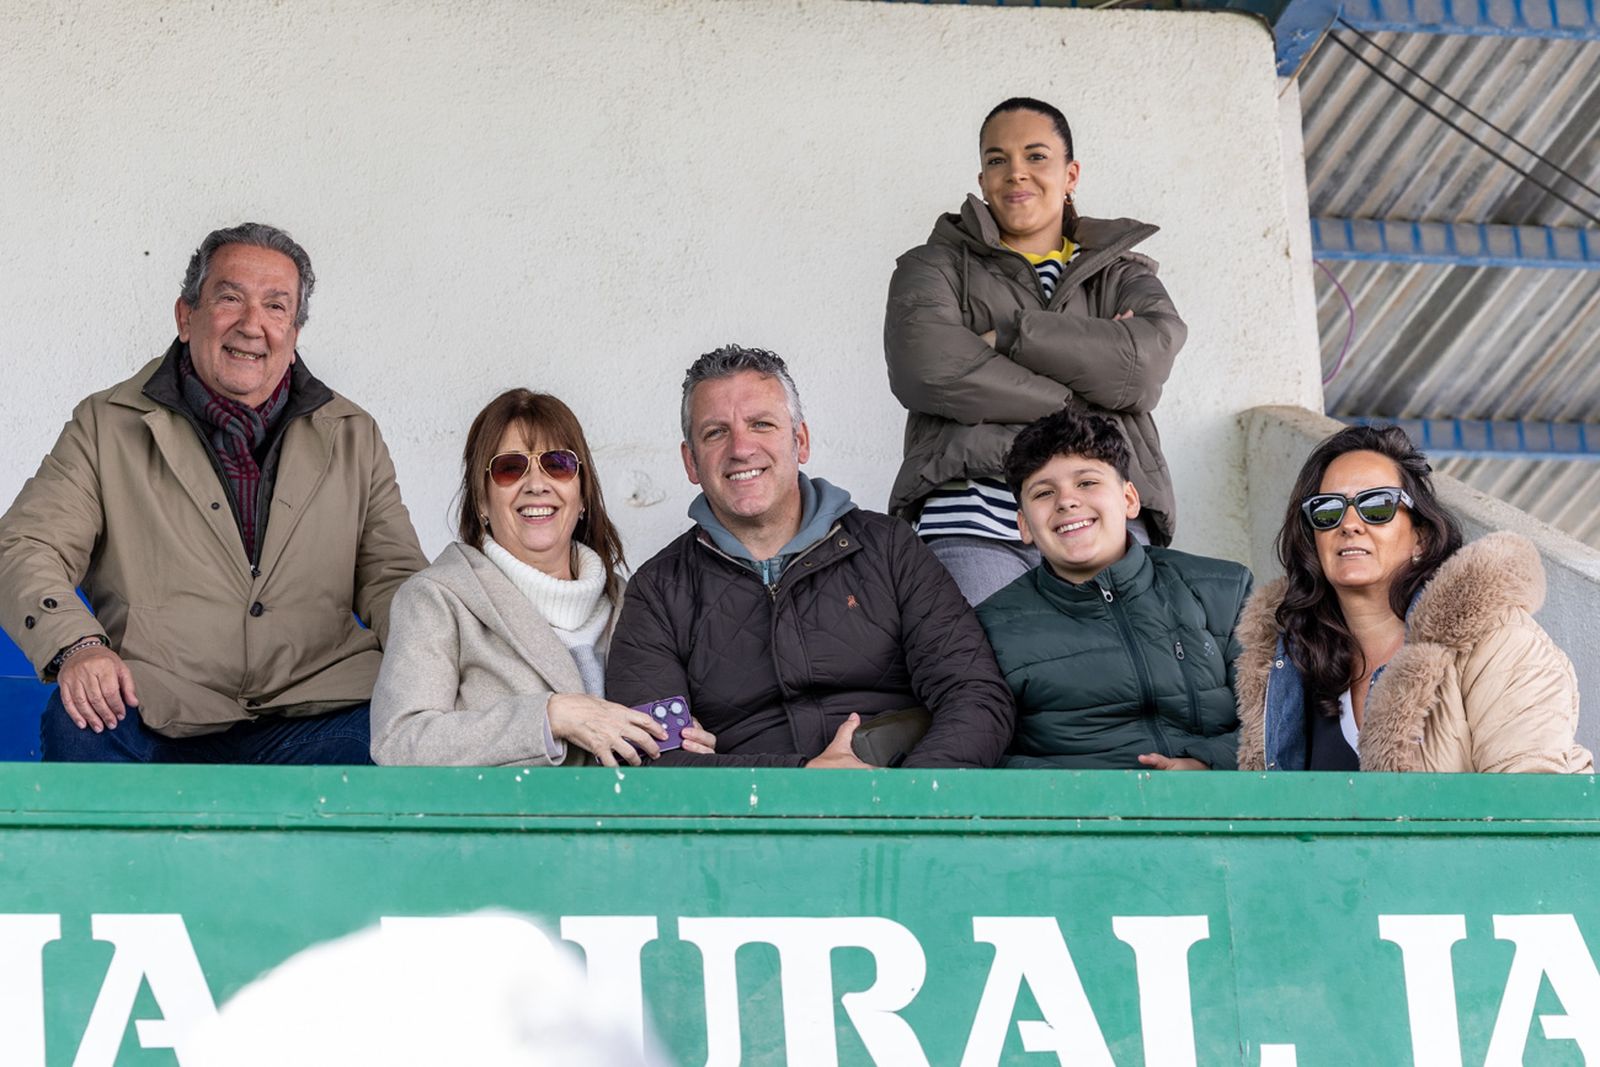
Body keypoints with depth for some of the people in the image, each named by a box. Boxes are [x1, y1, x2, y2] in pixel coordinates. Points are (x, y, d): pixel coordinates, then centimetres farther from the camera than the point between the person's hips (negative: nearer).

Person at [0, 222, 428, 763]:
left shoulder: (354, 438, 19)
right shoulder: (106, 427, 12)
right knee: (74, 729, -33)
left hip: (312, 713, 1)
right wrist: (77, 646, -17)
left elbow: (391, 574, 18)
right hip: (156, 718, -1)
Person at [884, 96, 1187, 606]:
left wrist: (1008, 337, -3)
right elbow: (927, 366, -4)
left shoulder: (1123, 276, 23)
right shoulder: (937, 267, 19)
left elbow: (1148, 358, 0)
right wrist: (1078, 404, -3)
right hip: (976, 528, -1)